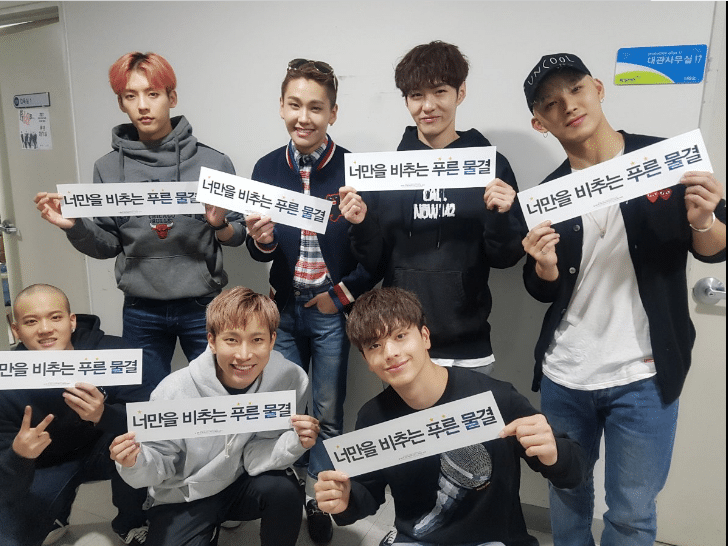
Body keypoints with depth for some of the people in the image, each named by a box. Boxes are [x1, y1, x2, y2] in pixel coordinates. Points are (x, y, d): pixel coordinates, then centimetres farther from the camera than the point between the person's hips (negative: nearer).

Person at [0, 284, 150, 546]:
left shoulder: (110, 352, -25)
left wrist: (104, 414, -49)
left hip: (101, 449, -1)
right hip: (45, 467, 1)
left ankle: (130, 523, -2)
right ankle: (55, 517, 19)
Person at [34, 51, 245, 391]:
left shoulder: (212, 162, -4)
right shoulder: (109, 169, 2)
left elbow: (239, 236, 0)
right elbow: (107, 246, 5)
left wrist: (220, 225, -21)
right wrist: (73, 226, -13)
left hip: (203, 309, -1)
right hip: (141, 314, 2)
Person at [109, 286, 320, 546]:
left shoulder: (289, 379, -22)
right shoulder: (174, 391, -24)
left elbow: (254, 457, -18)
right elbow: (161, 465, -11)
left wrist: (295, 443, -37)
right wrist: (136, 463, -32)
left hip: (243, 484, 0)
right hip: (184, 500, 0)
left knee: (284, 489, -28)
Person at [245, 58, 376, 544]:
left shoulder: (353, 169, -14)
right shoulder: (267, 168, -1)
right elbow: (261, 254, 3)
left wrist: (342, 294, -9)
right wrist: (260, 240, -18)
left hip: (332, 310, -3)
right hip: (284, 308, 4)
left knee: (328, 414, 11)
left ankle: (321, 499, 33)